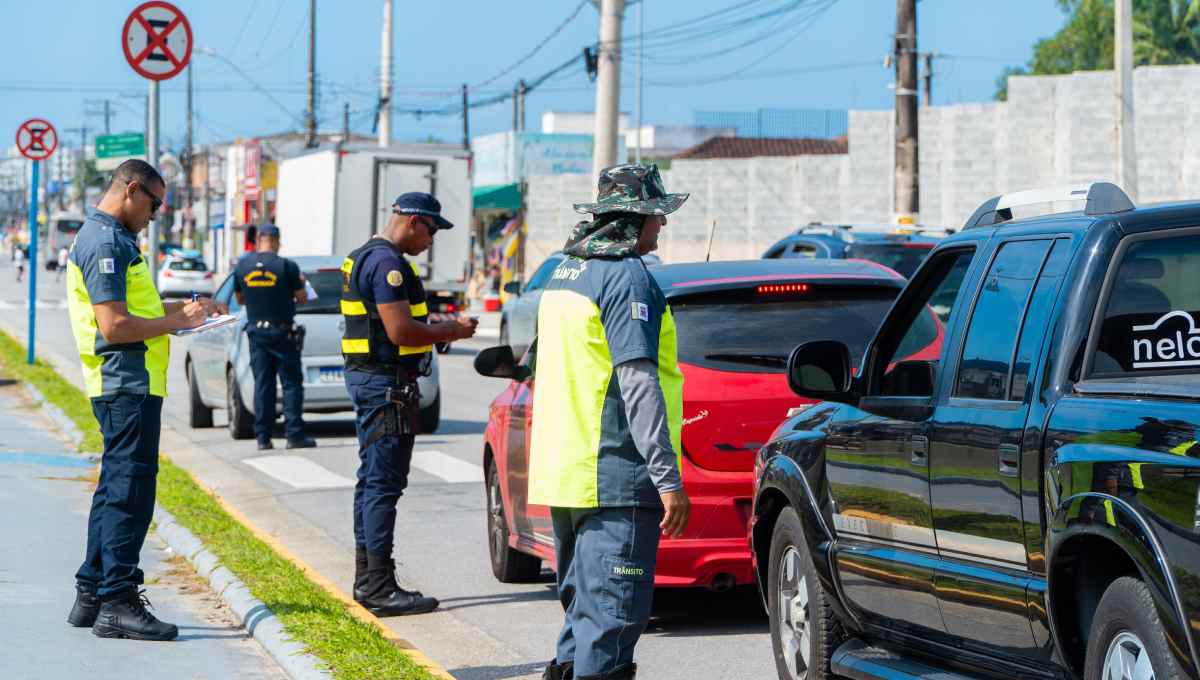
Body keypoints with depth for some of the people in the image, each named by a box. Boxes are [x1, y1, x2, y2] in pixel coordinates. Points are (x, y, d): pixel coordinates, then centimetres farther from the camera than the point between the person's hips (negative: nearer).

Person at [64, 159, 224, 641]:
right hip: (127, 383, -11)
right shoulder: (106, 243, -15)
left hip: (126, 384, 11)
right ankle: (117, 603, -9)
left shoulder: (111, 239, 19)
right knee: (129, 489, -10)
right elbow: (114, 325, -22)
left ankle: (91, 594, 21)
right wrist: (177, 321, -11)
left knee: (117, 488, 15)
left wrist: (182, 308, 17)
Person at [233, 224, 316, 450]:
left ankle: (263, 437, 5)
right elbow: (302, 299, -5)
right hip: (282, 331, -4)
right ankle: (294, 435, -2)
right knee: (291, 383, 2)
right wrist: (300, 283, 15)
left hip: (256, 332, 4)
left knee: (262, 384, 7)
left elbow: (240, 299, 12)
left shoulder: (242, 266, 0)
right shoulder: (286, 266, -12)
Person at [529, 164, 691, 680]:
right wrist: (668, 478, -21)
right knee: (612, 611, -8)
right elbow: (638, 381, -20)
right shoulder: (627, 277, -13)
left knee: (583, 606, 19)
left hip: (563, 472, 9)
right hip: (614, 477, -9)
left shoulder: (565, 273, 17)